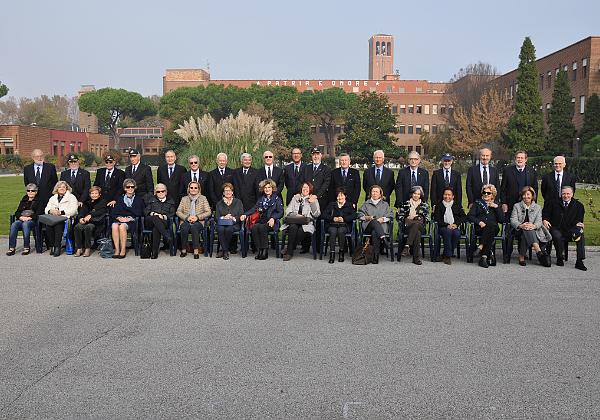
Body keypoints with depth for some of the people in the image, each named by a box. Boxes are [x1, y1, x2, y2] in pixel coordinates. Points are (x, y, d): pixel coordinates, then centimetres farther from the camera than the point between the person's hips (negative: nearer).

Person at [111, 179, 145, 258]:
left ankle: (123, 250, -31)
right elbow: (113, 212, 12)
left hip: (131, 221, -2)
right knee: (114, 225, -33)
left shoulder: (139, 199, 17)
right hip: (119, 219, 2)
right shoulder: (120, 198, 23)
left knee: (122, 226, -35)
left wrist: (129, 218, -8)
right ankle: (117, 250, -32)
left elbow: (139, 213, 4)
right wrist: (118, 217, -7)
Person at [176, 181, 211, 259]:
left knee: (194, 227, -36)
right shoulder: (184, 199, 17)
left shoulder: (203, 198, 12)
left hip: (198, 222, -1)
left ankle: (196, 251, -33)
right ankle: (184, 249, -20)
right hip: (185, 221, 2)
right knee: (185, 228, -34)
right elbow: (178, 211, 9)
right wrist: (187, 217, -9)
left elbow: (208, 212, 3)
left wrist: (197, 217, -11)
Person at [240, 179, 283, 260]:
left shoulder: (277, 199, 7)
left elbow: (280, 212, -2)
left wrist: (273, 218, -21)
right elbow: (254, 209, 14)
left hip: (272, 222, -4)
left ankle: (265, 251, -26)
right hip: (261, 220, 4)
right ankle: (260, 250, -23)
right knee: (254, 227, -29)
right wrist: (245, 214, -3)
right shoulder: (261, 198, 21)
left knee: (262, 227, -34)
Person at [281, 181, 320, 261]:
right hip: (294, 221, 1)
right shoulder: (295, 198, 21)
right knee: (293, 227, -34)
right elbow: (288, 211, 13)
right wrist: (296, 215, -6)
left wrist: (312, 203, -7)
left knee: (301, 230, -34)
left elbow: (317, 214, 3)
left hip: (307, 223, -1)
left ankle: (289, 251, -22)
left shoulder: (314, 199, 15)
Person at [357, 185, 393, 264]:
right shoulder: (366, 204, 26)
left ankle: (375, 257, -44)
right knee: (374, 222, -38)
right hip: (368, 226, 1)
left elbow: (390, 216, 14)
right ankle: (383, 239, -55)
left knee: (375, 233, -37)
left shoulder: (385, 204, 26)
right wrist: (367, 217, -4)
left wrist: (382, 219, -6)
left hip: (382, 225, -1)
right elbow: (360, 215, 16)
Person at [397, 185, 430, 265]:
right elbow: (400, 216, 12)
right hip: (407, 226, 0)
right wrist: (407, 218, -6)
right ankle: (417, 257, -39)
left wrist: (416, 217, -3)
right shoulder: (406, 203, 19)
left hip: (420, 226, 1)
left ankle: (407, 246, -44)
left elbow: (426, 218, 13)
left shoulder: (424, 205, 20)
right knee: (417, 233, -36)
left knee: (416, 224, -39)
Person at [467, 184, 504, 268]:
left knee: (491, 225, -36)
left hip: (494, 229, 1)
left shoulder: (496, 204, 23)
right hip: (480, 229, -1)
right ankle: (490, 255, -41)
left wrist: (496, 207, 1)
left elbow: (502, 220, 9)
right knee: (490, 226, -35)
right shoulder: (477, 203, 21)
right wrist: (479, 222, -12)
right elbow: (470, 216, 5)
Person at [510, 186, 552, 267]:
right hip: (520, 231, -2)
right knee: (526, 229, -37)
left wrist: (533, 226, -26)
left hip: (534, 231, 2)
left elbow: (539, 222, 1)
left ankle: (522, 256, -36)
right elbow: (513, 220, 0)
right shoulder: (516, 206, 15)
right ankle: (539, 251, -52)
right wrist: (521, 225, -24)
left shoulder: (537, 208, 18)